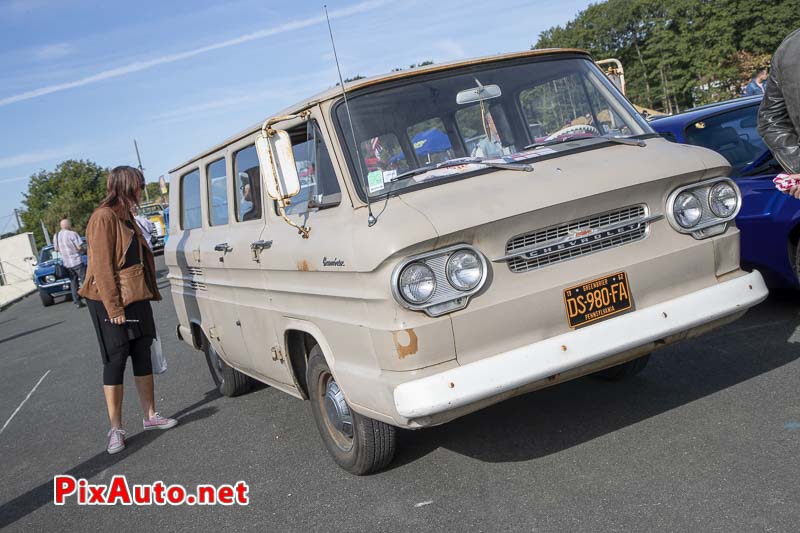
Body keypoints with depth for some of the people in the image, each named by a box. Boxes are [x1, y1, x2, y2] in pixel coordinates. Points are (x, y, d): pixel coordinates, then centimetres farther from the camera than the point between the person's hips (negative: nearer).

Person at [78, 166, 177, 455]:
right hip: (112, 303, -9)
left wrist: (151, 291, 13)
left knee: (143, 355, 11)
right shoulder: (104, 218, -16)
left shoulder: (125, 217, 13)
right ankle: (116, 429, 5)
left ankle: (150, 416, 20)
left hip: (136, 298, 9)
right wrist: (114, 307, -21)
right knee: (115, 361, -3)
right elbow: (102, 266, -19)